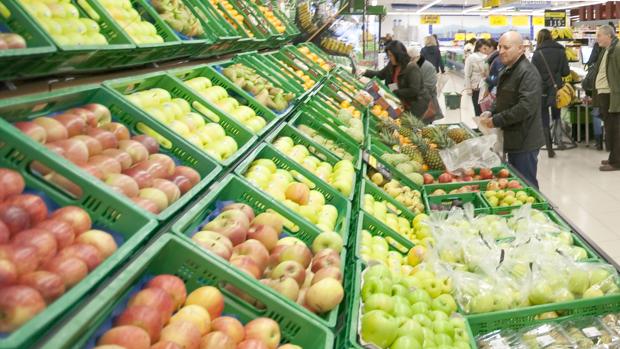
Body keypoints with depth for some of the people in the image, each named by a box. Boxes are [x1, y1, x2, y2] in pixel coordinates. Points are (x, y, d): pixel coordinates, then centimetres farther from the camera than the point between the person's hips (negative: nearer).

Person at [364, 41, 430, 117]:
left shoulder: (412, 68, -22)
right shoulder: (392, 65, 1)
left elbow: (414, 91, -27)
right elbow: (380, 74, 16)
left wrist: (395, 92, -24)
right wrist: (365, 73, 3)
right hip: (404, 106, 7)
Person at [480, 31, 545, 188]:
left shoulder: (528, 72, -18)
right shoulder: (508, 71, 14)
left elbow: (526, 107, -27)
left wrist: (496, 120, -21)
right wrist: (492, 112, 5)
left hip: (525, 141, -10)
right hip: (514, 140, 10)